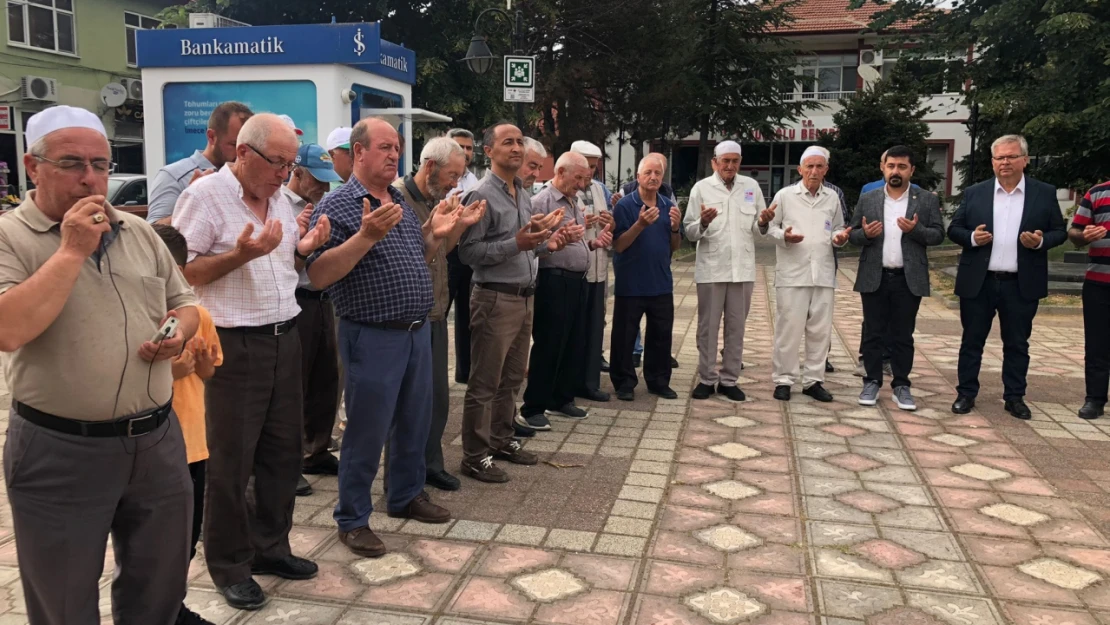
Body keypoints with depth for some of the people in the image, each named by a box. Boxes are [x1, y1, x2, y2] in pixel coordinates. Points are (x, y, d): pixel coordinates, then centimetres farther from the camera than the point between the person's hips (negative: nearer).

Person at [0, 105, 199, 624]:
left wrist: (179, 332, -7)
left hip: (158, 441, 4)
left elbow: (184, 303, 16)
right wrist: (72, 250, -20)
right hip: (60, 453, -4)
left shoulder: (140, 233, 8)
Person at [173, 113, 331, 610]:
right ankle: (229, 566, 19)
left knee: (282, 449, 14)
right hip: (234, 345, -7)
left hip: (285, 338, 7)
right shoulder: (205, 195, -11)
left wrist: (305, 248, 0)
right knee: (231, 460, 4)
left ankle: (270, 547, 30)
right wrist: (242, 253, -24)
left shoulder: (280, 198, 11)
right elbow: (181, 272, -13)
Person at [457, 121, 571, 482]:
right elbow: (468, 252, -19)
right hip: (495, 299, -8)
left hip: (524, 297, 9)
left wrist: (545, 245, 5)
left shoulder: (524, 194, 14)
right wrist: (516, 244, -25)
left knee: (512, 379, 17)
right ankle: (474, 456, 9)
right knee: (485, 383, -1)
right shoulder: (481, 195, -13)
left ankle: (502, 440, 31)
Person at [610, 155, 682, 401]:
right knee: (625, 335, 4)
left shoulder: (669, 206, 7)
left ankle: (659, 381, 25)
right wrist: (640, 224, -26)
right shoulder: (625, 205, -9)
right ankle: (624, 382, 16)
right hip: (630, 284, -4)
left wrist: (675, 228, -9)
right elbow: (618, 245, -14)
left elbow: (675, 247, 12)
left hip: (661, 283, 5)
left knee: (661, 335, 12)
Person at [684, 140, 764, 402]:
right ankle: (707, 379, 15)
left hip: (742, 268, 2)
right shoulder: (701, 188, 1)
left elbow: (758, 228, 9)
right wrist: (703, 223, -24)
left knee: (736, 327, 7)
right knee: (708, 326, 4)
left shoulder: (751, 186, 7)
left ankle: (729, 380, 17)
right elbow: (689, 232, -3)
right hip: (711, 268, -2)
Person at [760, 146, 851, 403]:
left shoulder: (832, 198, 10)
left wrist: (839, 237, -4)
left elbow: (837, 228, 19)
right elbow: (768, 226, 4)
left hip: (823, 273, 4)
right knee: (789, 328, -1)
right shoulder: (785, 195, 1)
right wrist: (783, 236, -15)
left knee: (820, 329, 7)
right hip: (792, 273, -3)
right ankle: (783, 380, 10)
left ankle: (813, 380, 17)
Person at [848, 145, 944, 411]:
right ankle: (872, 382, 16)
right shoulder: (867, 199, 5)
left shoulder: (928, 201, 3)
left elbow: (938, 235, 1)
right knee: (873, 333, 6)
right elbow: (853, 235, 6)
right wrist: (865, 234, -17)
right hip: (874, 277, 1)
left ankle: (901, 386, 15)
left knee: (903, 336, 6)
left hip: (909, 279, -1)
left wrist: (916, 230, -17)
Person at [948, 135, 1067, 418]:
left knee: (1017, 344, 9)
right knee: (972, 341, 7)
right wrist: (972, 237, -14)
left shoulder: (1045, 193, 3)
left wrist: (1041, 241, -15)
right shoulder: (974, 193, 3)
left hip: (1021, 285, 0)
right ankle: (966, 393, 18)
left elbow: (1059, 231, 6)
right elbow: (953, 229, 6)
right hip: (978, 283, 0)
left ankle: (1015, 397, 21)